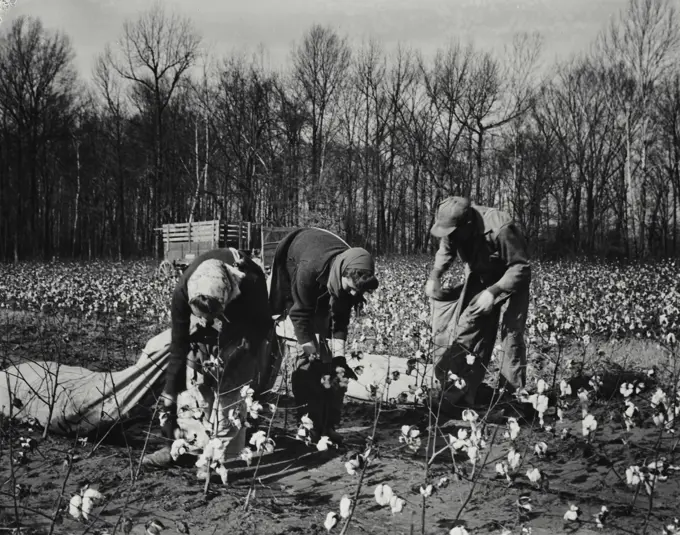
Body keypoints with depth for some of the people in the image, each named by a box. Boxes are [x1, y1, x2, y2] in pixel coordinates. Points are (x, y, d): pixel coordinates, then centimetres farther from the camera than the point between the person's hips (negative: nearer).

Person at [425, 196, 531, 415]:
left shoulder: (500, 230, -38)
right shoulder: (454, 227, -19)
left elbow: (521, 267, -28)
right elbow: (445, 251, 3)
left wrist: (493, 292, -36)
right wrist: (434, 275, -15)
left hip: (513, 279, -5)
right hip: (481, 277, 5)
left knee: (511, 333, -10)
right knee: (468, 329, -4)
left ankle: (512, 395, 0)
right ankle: (459, 393, -2)